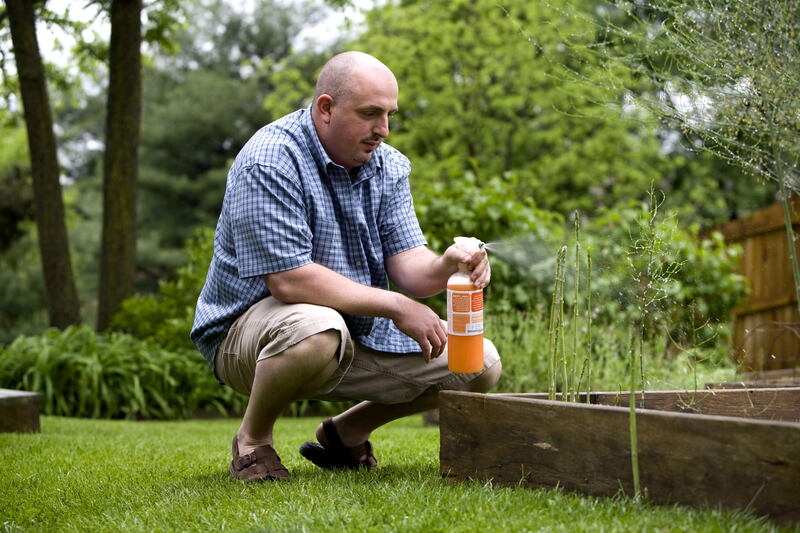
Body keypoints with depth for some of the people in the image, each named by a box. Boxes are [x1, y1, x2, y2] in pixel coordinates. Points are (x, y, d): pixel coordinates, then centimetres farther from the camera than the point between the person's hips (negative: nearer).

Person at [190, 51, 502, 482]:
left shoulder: (388, 165, 2)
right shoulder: (270, 162, -21)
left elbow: (406, 264, -5)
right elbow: (289, 280, -28)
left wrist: (444, 267, -30)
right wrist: (394, 305, -25)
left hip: (361, 326, 7)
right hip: (249, 327, -7)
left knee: (480, 365, -1)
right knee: (317, 331, -42)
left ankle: (346, 432, 17)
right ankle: (252, 439, -11)